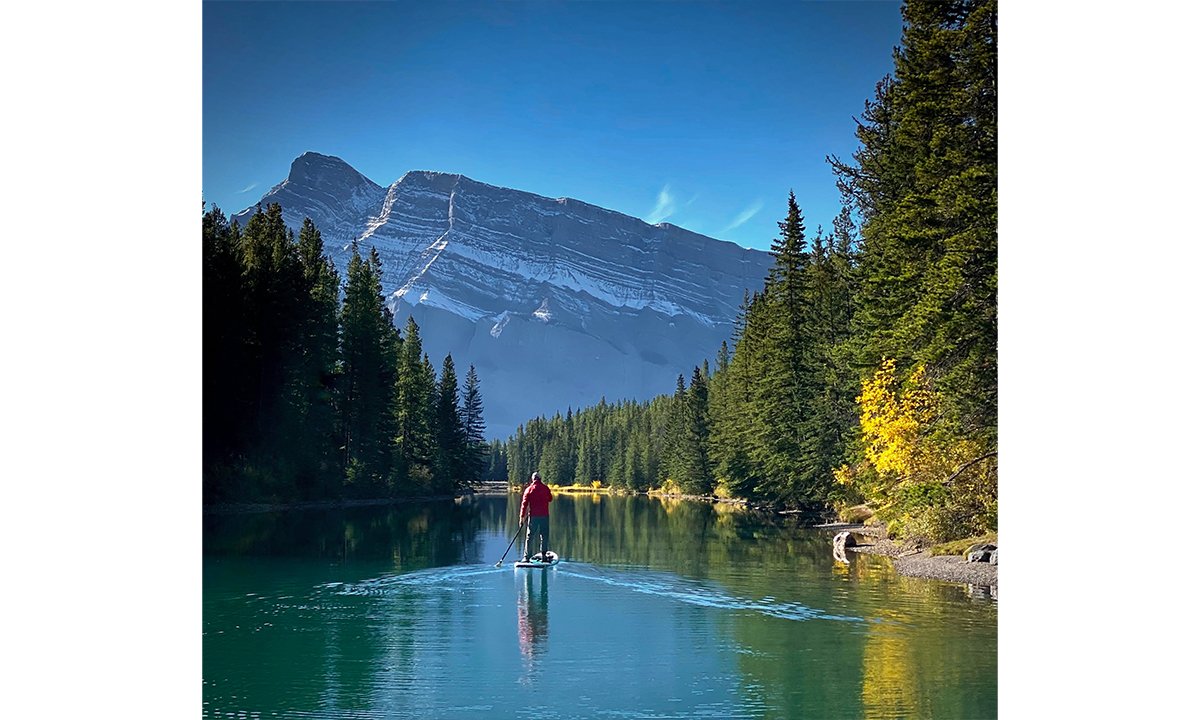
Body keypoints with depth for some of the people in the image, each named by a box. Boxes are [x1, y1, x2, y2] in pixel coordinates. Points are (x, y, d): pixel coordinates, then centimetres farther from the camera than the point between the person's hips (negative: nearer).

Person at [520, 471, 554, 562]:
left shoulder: (529, 489, -1)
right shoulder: (546, 488, 3)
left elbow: (524, 503, -3)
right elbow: (550, 499, 17)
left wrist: (522, 516, 0)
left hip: (533, 516, -1)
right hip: (545, 515, 1)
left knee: (530, 537, 4)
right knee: (544, 536, 10)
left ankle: (527, 557, 2)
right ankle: (543, 555, 8)